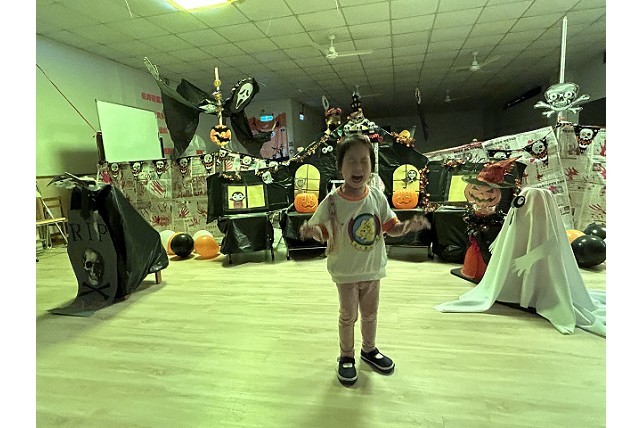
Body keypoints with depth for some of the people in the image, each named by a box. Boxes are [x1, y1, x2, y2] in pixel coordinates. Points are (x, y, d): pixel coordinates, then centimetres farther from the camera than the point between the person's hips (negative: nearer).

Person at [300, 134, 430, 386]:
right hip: (345, 272, -3)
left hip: (373, 269, 4)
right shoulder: (332, 201, -17)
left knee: (370, 313, 21)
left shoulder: (377, 197, -8)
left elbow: (391, 227, 0)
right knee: (348, 315, 11)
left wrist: (408, 226, -20)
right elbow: (323, 234, -11)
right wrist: (312, 230, -33)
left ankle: (369, 349, 46)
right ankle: (346, 357, 35)